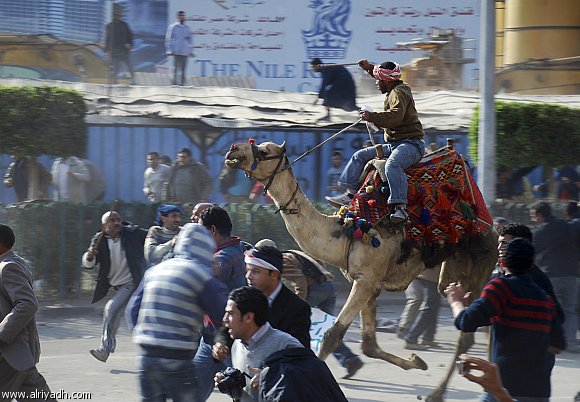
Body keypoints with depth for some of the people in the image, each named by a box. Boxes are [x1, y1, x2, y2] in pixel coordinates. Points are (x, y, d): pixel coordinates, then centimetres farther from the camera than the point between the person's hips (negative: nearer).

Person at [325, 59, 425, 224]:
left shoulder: (398, 93, -12)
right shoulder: (395, 90, 18)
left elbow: (395, 116, -30)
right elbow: (386, 78, 43)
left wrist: (371, 116, -23)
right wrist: (370, 68, 33)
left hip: (411, 143, -11)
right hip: (394, 144, 11)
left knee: (393, 164, -41)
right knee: (360, 156, 13)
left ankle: (400, 207, -51)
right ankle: (350, 193, 8)